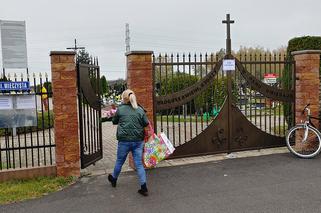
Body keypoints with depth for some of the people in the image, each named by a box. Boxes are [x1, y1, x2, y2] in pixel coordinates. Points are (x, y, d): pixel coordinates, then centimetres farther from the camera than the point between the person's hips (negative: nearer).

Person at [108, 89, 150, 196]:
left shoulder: (120, 109, -4)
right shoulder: (140, 110, 0)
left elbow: (114, 121, 10)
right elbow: (146, 123, 0)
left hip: (124, 140, -1)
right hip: (138, 140, 2)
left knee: (119, 161, 17)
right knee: (139, 164, 6)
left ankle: (113, 179, 41)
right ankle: (144, 188, 2)